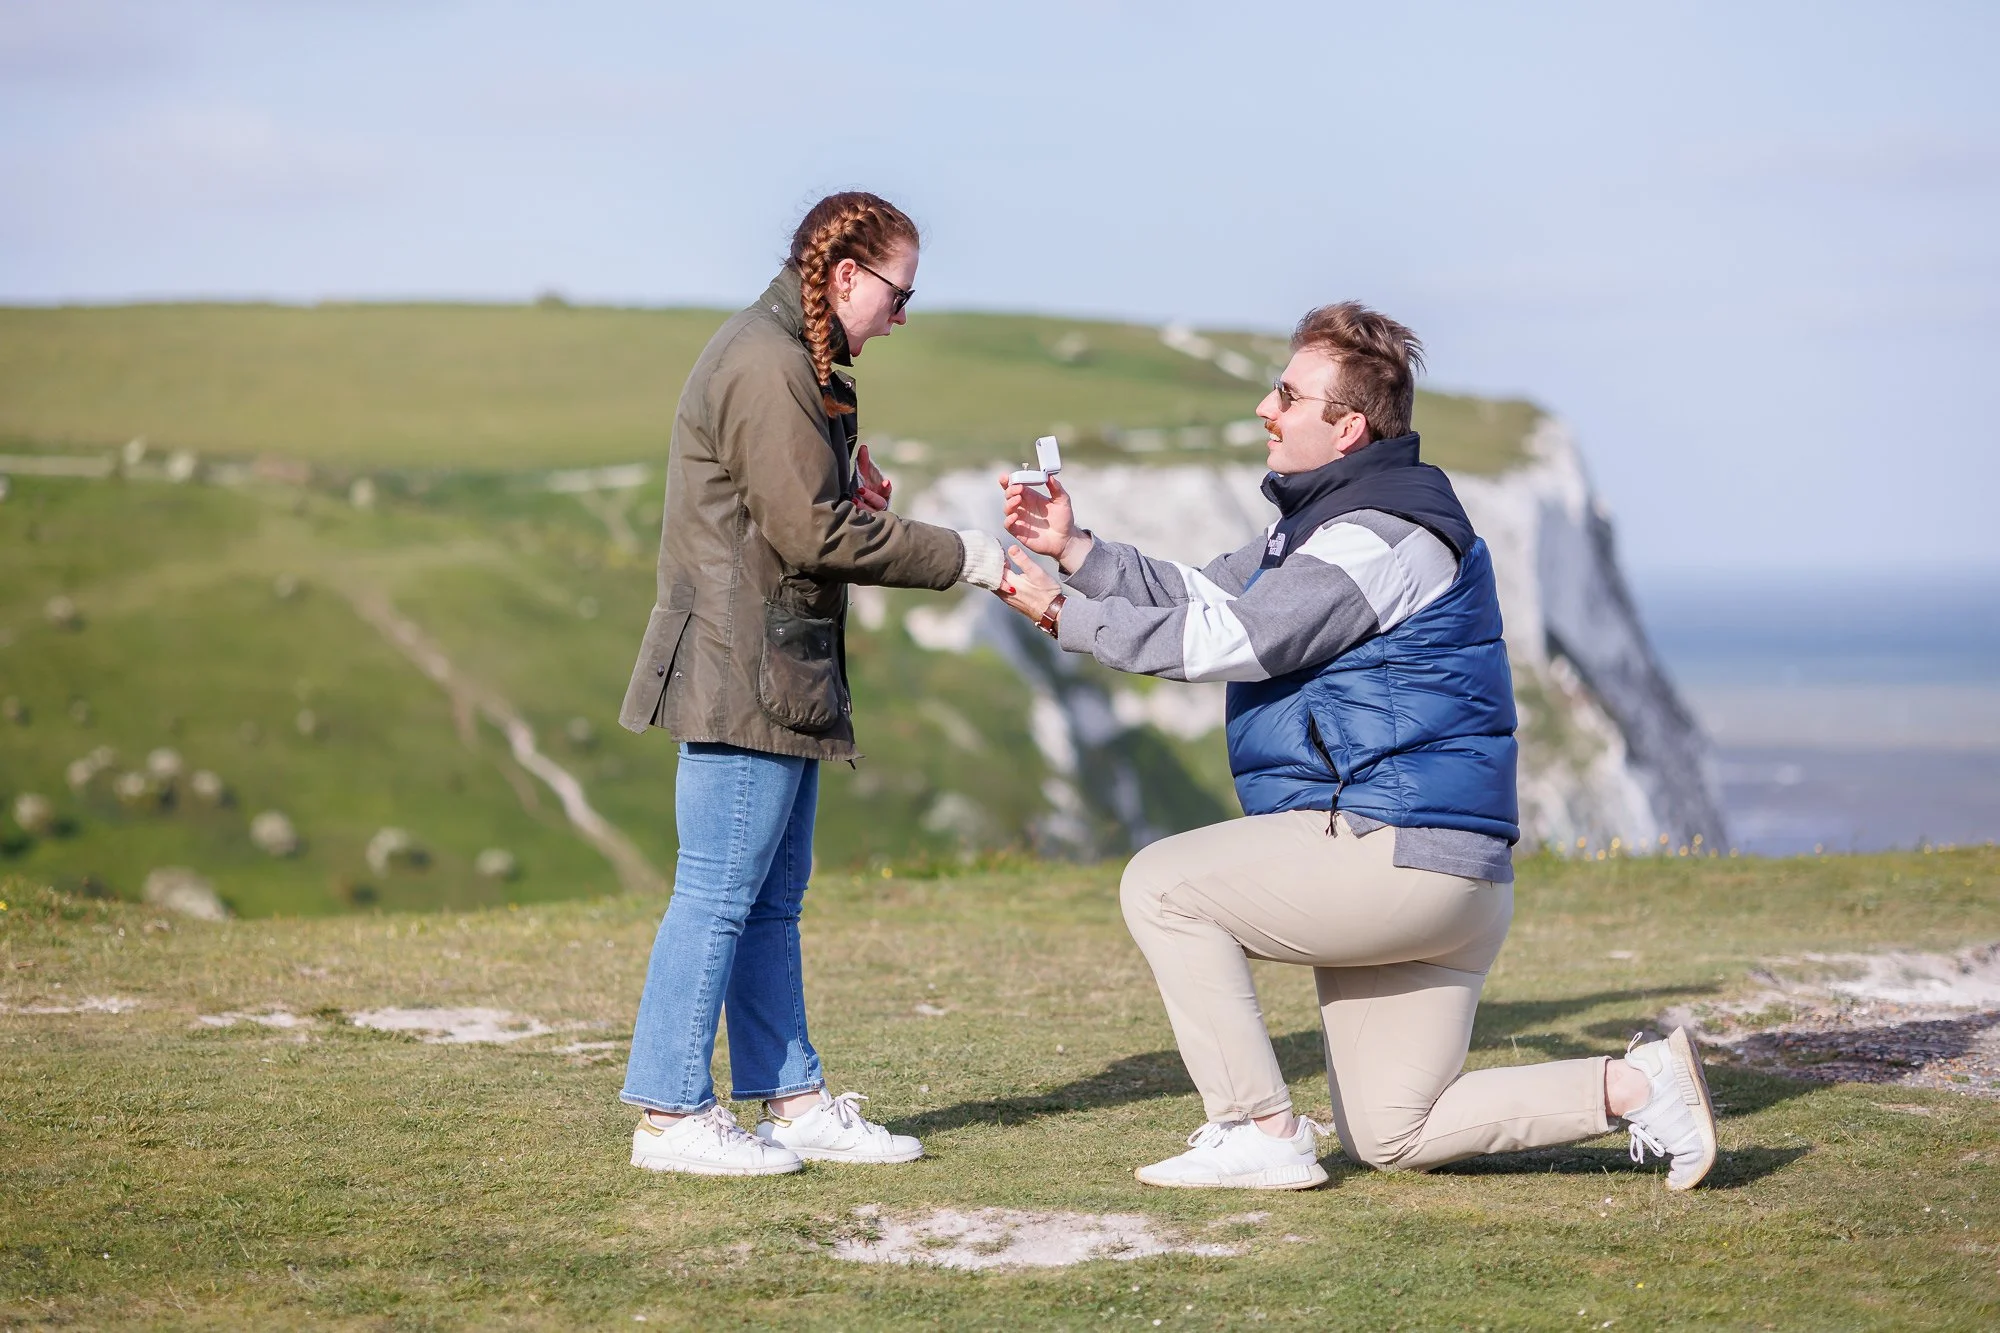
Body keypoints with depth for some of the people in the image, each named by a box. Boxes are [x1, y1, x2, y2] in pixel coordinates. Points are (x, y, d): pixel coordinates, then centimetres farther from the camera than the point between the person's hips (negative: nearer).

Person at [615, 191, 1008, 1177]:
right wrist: (961, 558, -12)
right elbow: (816, 532, -19)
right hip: (744, 678, -11)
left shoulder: (786, 360, 19)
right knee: (718, 898, -6)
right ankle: (671, 1114, -1)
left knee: (773, 900, 14)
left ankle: (795, 1100, 20)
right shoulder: (767, 367, -15)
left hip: (780, 678, 11)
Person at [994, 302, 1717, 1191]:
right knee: (1389, 1136, 11)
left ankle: (1260, 1134, -7)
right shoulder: (1321, 521, 18)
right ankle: (1637, 1085, 6)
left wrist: (1063, 616, -13)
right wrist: (1077, 551, 6)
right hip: (1440, 882, 11)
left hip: (1396, 849, -11)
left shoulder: (1379, 540, -15)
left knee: (1161, 885, -7)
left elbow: (1228, 642, -19)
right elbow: (1202, 598, 18)